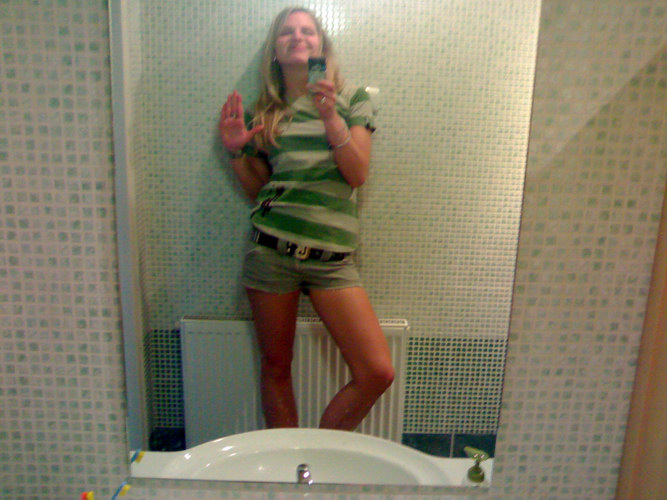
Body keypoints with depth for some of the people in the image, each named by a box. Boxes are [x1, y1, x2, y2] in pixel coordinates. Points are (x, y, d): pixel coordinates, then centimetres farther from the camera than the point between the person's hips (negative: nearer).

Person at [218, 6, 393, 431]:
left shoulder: (352, 100, 9)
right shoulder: (266, 111, 13)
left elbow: (359, 174, -4)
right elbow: (257, 189, 16)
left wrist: (330, 118, -15)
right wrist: (236, 150, 1)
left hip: (332, 255, -1)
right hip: (271, 249, 1)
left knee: (378, 372, -8)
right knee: (276, 367, 10)